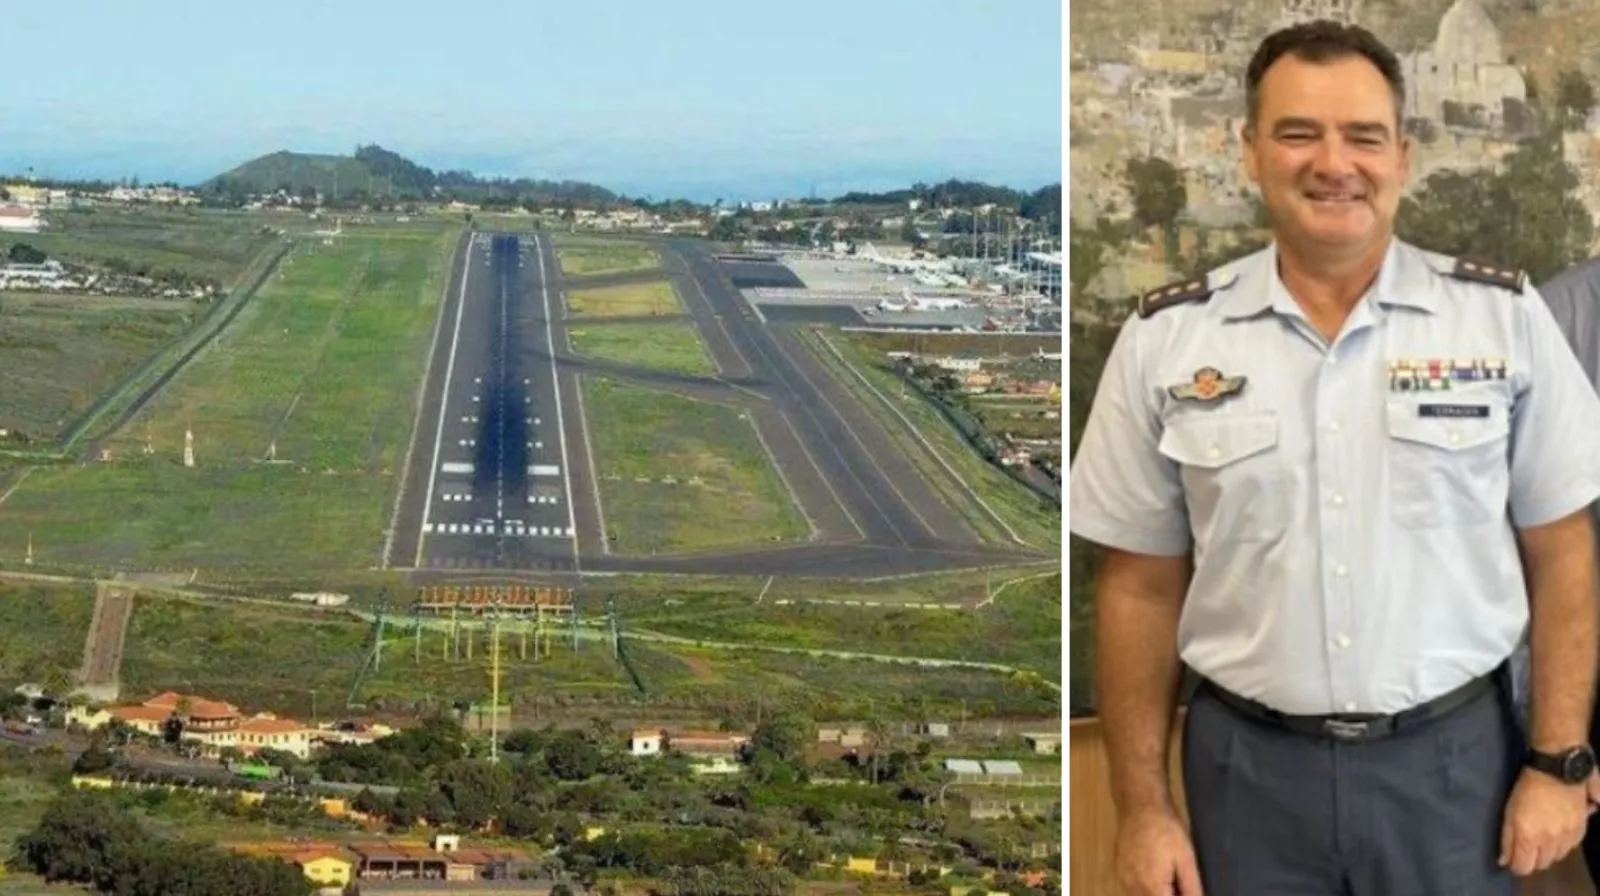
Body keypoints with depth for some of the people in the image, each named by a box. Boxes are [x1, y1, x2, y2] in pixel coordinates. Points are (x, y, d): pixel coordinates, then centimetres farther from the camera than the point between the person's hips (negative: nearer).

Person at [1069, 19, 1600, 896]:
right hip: (1246, 770, 0)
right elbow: (1141, 586, 2)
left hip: (1453, 759, 0)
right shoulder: (1165, 338, -2)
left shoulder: (1502, 315, -2)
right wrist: (1142, 808, 0)